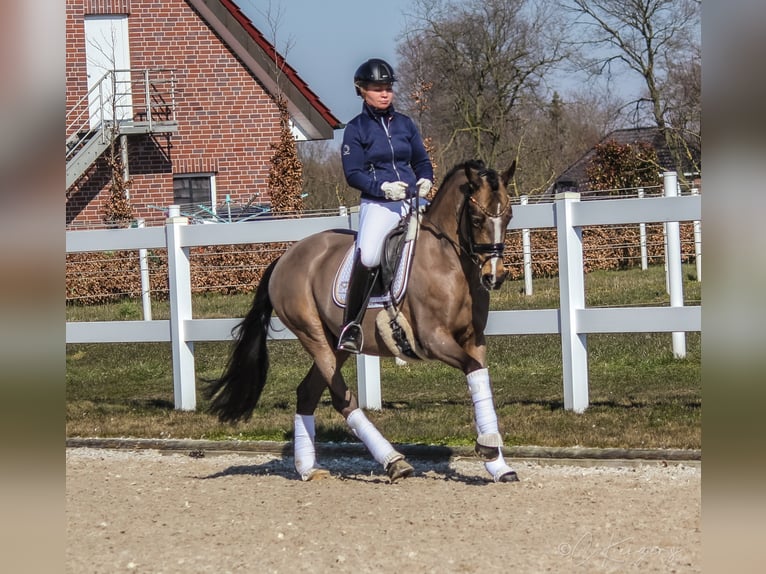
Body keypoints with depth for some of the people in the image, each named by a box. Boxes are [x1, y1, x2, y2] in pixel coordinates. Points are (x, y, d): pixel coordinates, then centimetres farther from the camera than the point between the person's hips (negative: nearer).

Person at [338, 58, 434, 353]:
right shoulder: (356, 129, 2)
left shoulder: (405, 124, 14)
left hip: (413, 199, 5)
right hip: (378, 204, -5)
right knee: (367, 256, -28)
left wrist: (425, 180, -1)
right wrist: (383, 187, -18)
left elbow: (422, 159, 21)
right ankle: (351, 325, -19)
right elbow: (353, 173, -3)